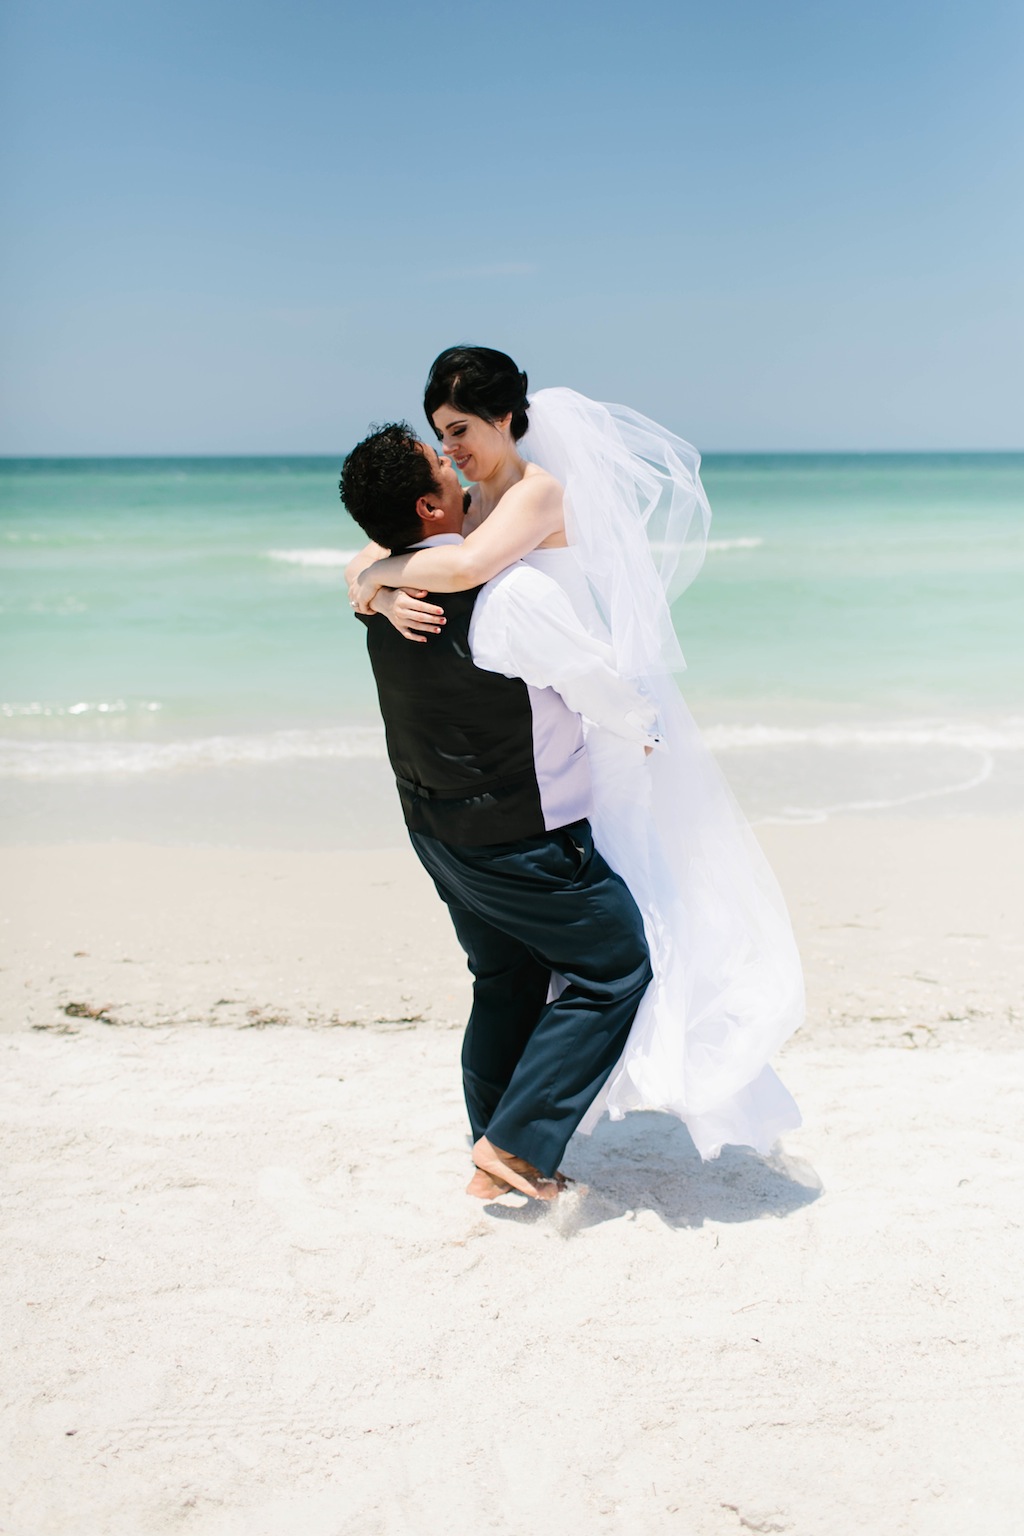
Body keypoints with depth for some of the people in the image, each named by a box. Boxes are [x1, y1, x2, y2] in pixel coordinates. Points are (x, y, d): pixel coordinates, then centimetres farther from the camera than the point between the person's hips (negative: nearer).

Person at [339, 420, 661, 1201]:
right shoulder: (513, 593, -25)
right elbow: (605, 689, -16)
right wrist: (651, 732, 4)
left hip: (436, 831, 8)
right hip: (523, 842, -8)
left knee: (506, 981, 23)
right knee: (614, 970, 10)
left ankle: (498, 1153, 36)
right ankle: (516, 1142, 9)